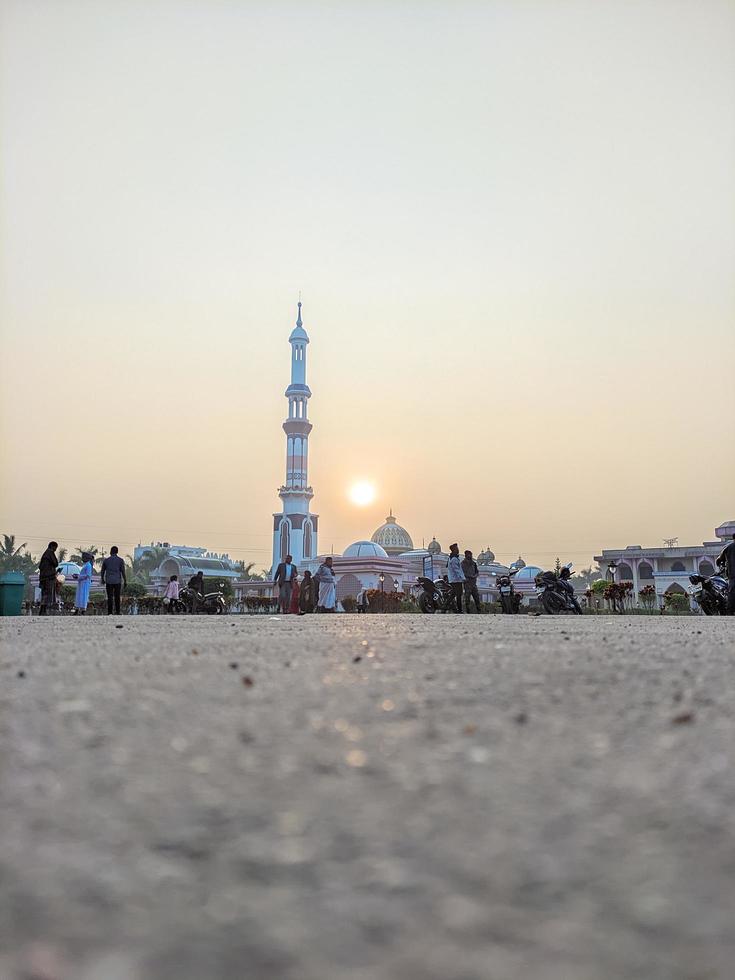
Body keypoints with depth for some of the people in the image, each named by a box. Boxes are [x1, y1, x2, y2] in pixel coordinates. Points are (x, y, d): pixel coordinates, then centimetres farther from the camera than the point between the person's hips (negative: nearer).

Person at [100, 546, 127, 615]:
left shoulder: (106, 560, 3)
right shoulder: (120, 560, -2)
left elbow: (102, 571, 10)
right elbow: (123, 571, -5)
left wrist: (103, 580, 23)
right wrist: (125, 581, 1)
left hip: (109, 581, 0)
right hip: (117, 581, 0)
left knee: (110, 597, 1)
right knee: (117, 597, 9)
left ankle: (110, 613, -5)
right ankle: (117, 612, 11)